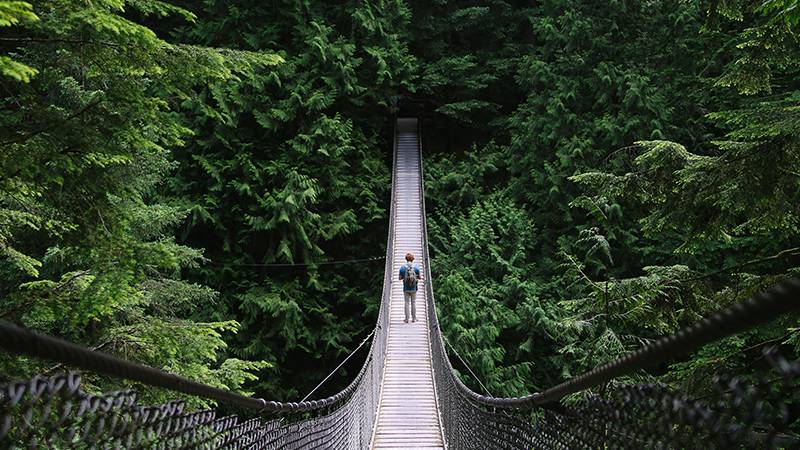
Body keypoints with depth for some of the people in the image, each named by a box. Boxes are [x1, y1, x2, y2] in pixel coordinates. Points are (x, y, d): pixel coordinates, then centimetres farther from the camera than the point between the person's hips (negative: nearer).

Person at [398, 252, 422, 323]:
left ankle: (407, 319, 9)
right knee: (413, 303, 9)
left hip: (406, 288, 0)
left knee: (407, 303, 6)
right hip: (413, 288, 0)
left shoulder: (402, 267, -7)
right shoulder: (416, 267, -7)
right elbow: (420, 277, -3)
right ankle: (414, 319, 14)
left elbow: (400, 278, -4)